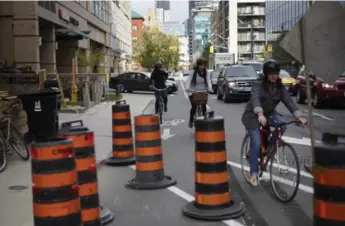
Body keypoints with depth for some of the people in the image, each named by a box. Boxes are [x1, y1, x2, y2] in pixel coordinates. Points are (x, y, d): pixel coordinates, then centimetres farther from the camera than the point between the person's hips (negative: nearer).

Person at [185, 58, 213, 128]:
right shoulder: (193, 72, -8)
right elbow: (189, 80, -17)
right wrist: (187, 88, -35)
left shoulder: (205, 72, 1)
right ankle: (191, 121, 6)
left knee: (204, 106, -8)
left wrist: (210, 88, -29)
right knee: (194, 107, -12)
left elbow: (208, 80, -10)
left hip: (202, 92, 3)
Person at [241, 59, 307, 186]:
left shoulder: (280, 87, -8)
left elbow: (289, 101, -19)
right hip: (253, 116, -5)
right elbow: (255, 99, -39)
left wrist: (299, 116, -35)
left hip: (269, 113, 5)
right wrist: (260, 114, -59)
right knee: (256, 144, -15)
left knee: (282, 126, -24)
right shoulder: (259, 85, -21)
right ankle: (253, 173, -1)